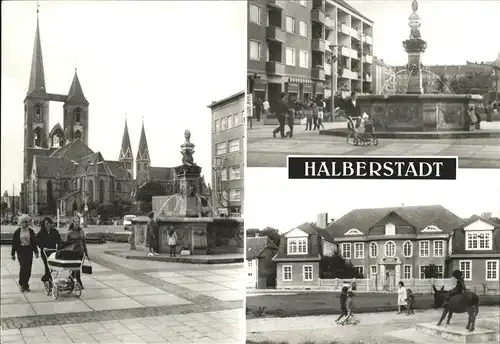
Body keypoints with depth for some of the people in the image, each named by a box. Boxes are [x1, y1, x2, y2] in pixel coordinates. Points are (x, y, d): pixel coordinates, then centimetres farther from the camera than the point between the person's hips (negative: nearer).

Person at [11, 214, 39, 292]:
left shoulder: (31, 231, 8)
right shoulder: (17, 232, 2)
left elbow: (34, 242, 11)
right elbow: (14, 243, 4)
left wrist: (36, 252, 7)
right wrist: (13, 254, 2)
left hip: (29, 250, 3)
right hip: (21, 251, -3)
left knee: (28, 268, 1)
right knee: (23, 267, -13)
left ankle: (26, 284, 12)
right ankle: (22, 284, -1)